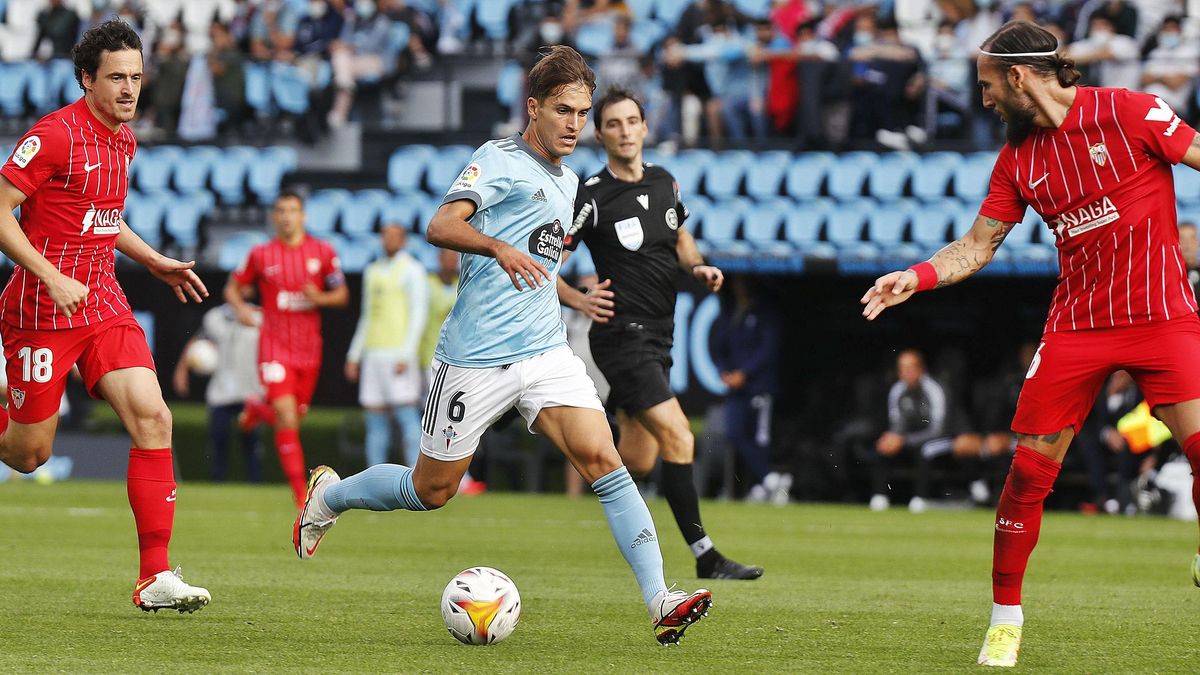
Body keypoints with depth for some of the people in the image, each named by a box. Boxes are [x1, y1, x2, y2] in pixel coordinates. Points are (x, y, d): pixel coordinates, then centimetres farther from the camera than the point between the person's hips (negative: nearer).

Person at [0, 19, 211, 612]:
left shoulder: (123, 140, 11)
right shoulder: (55, 134, -14)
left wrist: (156, 263, 18)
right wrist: (53, 278, -23)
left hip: (103, 303, 7)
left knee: (152, 417, -12)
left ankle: (155, 579, -12)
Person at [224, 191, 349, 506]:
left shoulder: (323, 252, 2)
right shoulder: (261, 255, -1)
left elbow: (342, 295, 9)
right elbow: (233, 288, 10)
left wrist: (321, 298, -13)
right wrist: (241, 308, -11)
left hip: (309, 349, 3)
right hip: (275, 346, -3)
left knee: (292, 417, 13)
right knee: (287, 418, -14)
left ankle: (257, 410, 48)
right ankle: (300, 494, -11)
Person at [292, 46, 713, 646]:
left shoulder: (567, 183, 17)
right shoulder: (499, 159, -7)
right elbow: (441, 226, -24)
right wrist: (499, 248, -39)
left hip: (546, 352, 6)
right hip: (476, 358, -6)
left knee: (601, 459, -15)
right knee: (431, 491, 7)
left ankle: (659, 602, -22)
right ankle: (328, 495, 36)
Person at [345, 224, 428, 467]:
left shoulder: (412, 270, -2)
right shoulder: (373, 271, 19)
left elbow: (419, 315, -9)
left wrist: (406, 355, -17)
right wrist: (354, 356, 18)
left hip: (399, 354, -7)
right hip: (373, 354, 7)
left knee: (407, 417, -12)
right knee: (376, 422, 3)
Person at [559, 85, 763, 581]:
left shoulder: (664, 183, 7)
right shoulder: (592, 199, -12)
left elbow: (680, 239, 25)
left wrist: (698, 267, 5)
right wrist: (580, 300, -24)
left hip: (658, 336, 8)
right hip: (622, 333, -8)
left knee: (638, 461, 9)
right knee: (678, 438, -17)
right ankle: (705, 555, -14)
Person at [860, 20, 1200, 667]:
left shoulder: (1129, 112, -7)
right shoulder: (1017, 160, 7)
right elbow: (979, 244, 12)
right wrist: (918, 276, -3)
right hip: (1075, 322, 4)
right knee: (1029, 468, -2)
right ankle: (1005, 617, 9)